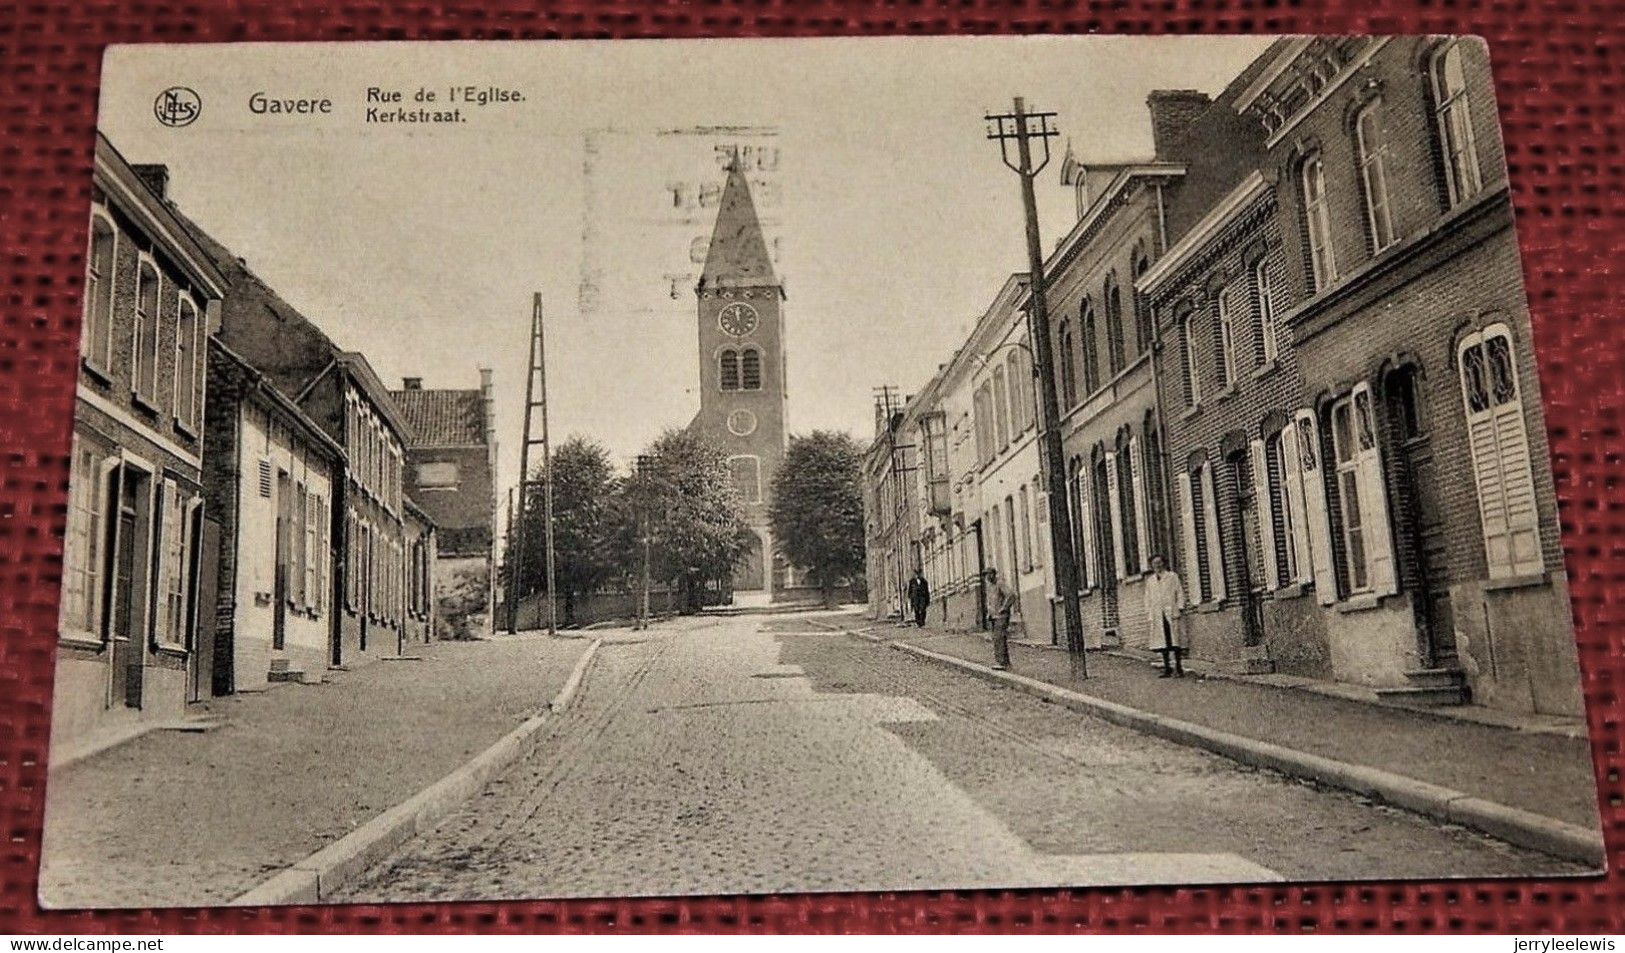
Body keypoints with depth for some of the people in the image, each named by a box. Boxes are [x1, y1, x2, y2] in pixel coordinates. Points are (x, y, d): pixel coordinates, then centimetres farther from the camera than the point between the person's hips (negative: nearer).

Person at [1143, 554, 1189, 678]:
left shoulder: (1173, 576, 8)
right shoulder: (1150, 580, 18)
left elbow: (1180, 593, 3)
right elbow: (1148, 599, 19)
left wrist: (1179, 609, -8)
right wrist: (1148, 615, 10)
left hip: (1171, 613, -3)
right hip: (1157, 616, 4)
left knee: (1175, 641, -7)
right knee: (1163, 643, 1)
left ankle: (1179, 669, -6)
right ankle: (1168, 669, 3)